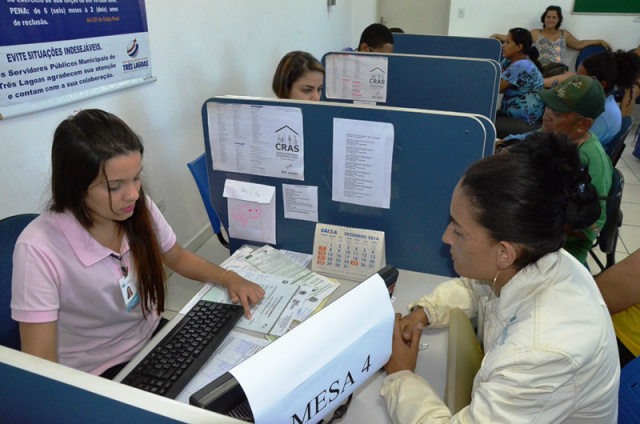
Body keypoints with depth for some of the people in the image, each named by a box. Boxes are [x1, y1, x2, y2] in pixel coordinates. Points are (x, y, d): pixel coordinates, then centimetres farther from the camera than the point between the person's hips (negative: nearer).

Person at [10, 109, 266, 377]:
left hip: (154, 338, 5)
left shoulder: (140, 208, -11)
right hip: (96, 377, -4)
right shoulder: (38, 251, -25)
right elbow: (40, 365, -21)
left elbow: (177, 258, 9)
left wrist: (228, 278, -6)